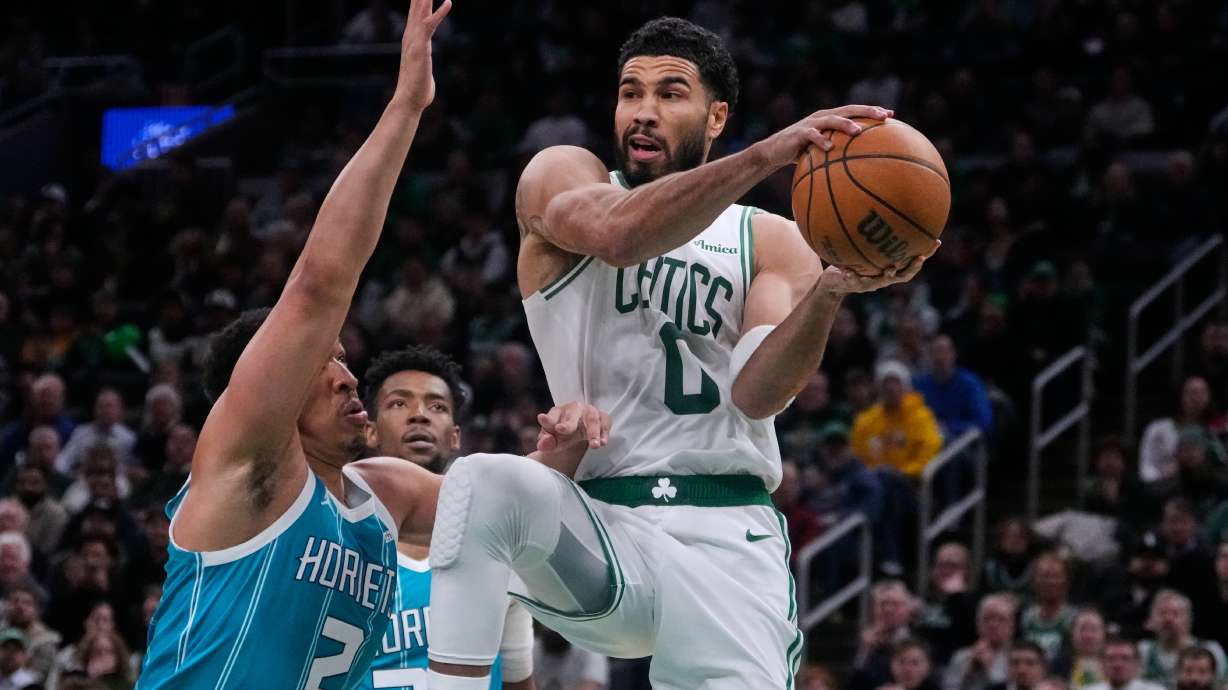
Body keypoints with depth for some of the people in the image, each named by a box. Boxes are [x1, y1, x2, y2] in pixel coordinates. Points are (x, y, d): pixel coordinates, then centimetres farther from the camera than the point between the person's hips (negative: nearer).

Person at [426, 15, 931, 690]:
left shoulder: (771, 241, 13)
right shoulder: (560, 176, 8)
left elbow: (757, 393, -6)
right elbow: (620, 234, -19)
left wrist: (829, 290, -24)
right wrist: (767, 155, -29)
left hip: (726, 539, 1)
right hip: (601, 522, -1)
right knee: (486, 482, -32)